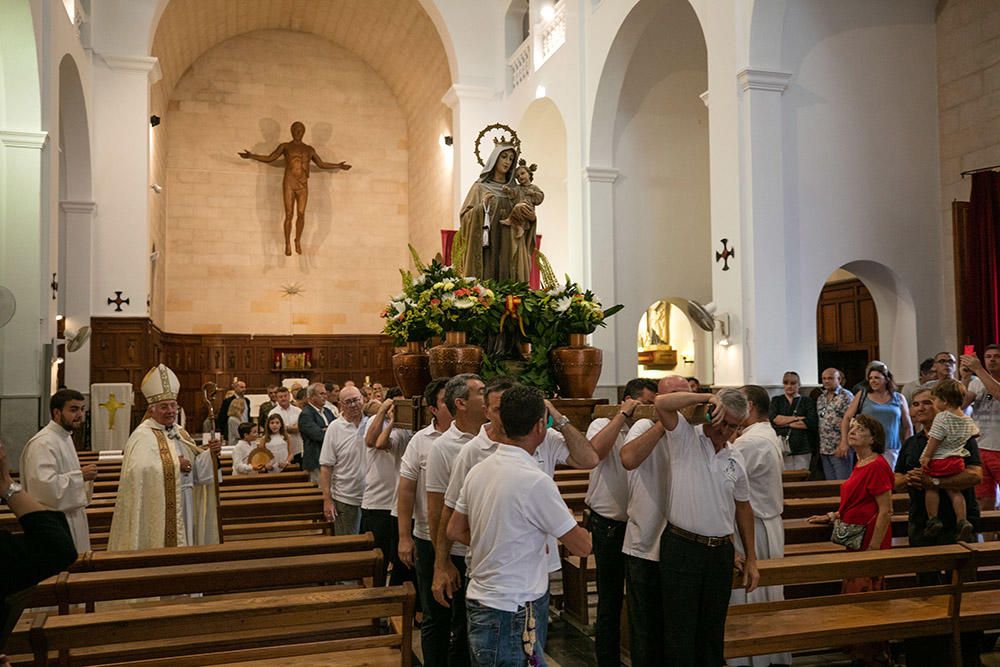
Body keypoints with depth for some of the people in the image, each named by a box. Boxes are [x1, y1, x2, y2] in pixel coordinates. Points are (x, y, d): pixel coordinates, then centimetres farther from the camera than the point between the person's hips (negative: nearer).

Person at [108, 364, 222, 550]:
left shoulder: (180, 433, 12)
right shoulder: (142, 436, -11)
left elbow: (195, 470, 15)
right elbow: (140, 470, -27)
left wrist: (209, 453, -4)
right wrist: (175, 465, -19)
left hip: (184, 508, 7)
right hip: (159, 510, -7)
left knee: (182, 542, 12)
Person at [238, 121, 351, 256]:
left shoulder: (309, 149, 15)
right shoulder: (285, 146, 8)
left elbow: (321, 164, 22)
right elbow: (269, 158, 8)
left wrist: (338, 166, 18)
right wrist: (251, 156, -2)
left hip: (303, 185, 2)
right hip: (289, 184, -2)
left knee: (301, 214, -3)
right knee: (289, 215, -6)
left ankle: (298, 240, 17)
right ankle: (287, 244, 3)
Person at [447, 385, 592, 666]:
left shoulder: (478, 471, 2)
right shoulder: (536, 481, -21)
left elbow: (454, 531, 12)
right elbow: (582, 546, -12)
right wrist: (569, 519, 9)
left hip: (479, 601, 8)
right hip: (513, 614, -8)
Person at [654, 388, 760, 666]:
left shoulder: (736, 459, 10)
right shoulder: (685, 438, -5)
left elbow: (742, 507, 17)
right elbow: (662, 403, -23)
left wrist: (751, 559, 16)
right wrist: (707, 397, -18)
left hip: (721, 552, 5)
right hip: (681, 549, -5)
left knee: (713, 632, 16)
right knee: (680, 633, 2)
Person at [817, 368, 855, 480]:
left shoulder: (846, 396, -7)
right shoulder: (821, 398, 15)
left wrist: (844, 444, -20)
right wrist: (820, 447, 13)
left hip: (840, 450, -7)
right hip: (824, 450, 7)